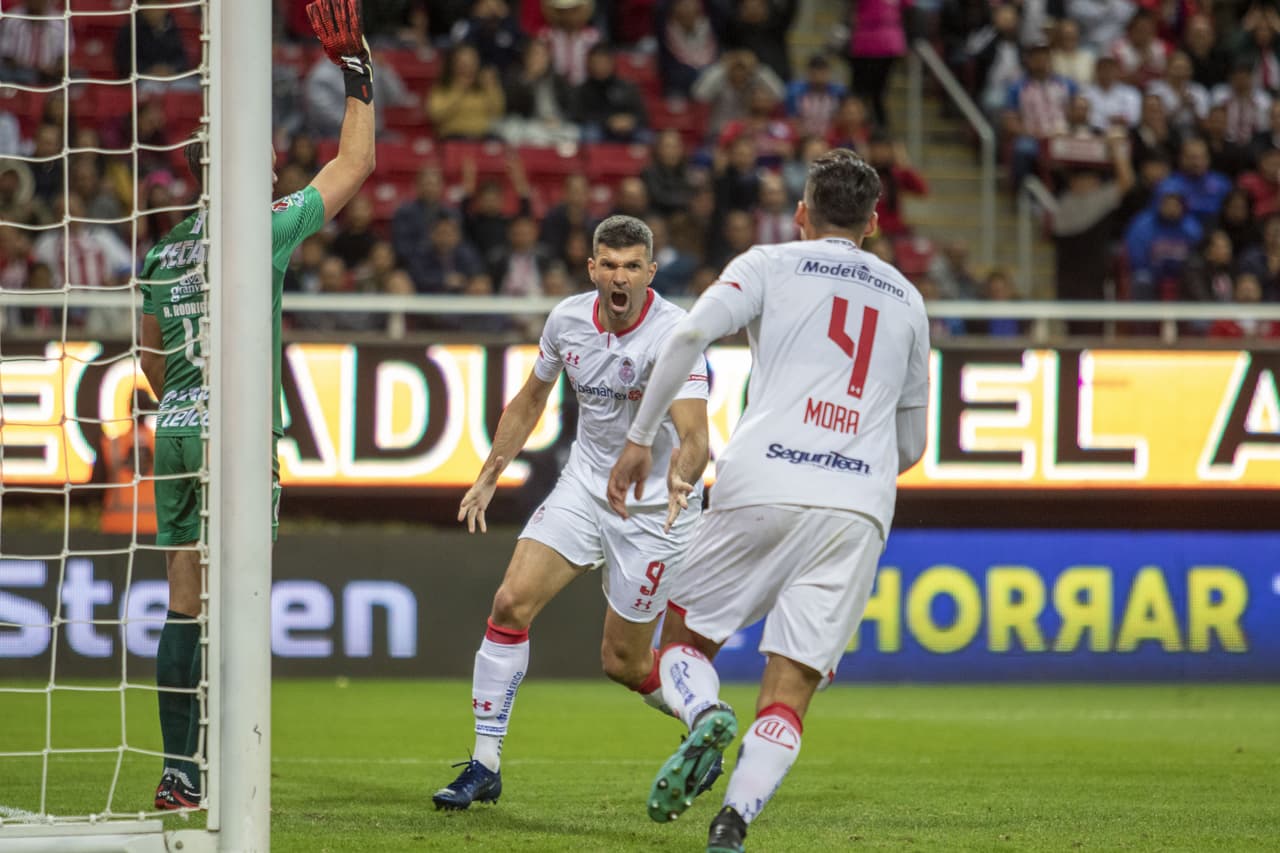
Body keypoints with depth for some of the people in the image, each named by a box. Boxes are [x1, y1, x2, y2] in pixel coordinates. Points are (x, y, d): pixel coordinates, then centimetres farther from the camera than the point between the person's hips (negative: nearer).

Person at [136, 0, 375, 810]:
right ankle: (198, 775, -10)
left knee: (185, 608, 9)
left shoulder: (163, 253, 11)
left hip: (176, 431, 6)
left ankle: (177, 773, 9)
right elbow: (355, 166, 5)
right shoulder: (263, 229, -6)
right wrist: (357, 72, 14)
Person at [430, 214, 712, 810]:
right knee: (511, 603, -13)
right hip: (584, 487, 5)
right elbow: (531, 400, 14)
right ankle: (484, 766, -4)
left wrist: (681, 479, -56)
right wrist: (489, 476, 12)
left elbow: (693, 434, -35)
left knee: (623, 662, -1)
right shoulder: (568, 319, -5)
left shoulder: (672, 333, -23)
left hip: (655, 507, -5)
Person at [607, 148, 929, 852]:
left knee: (684, 638, 15)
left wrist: (640, 438, -1)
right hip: (860, 507, 2)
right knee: (789, 692, 0)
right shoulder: (907, 299, 23)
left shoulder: (770, 265, 11)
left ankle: (705, 717, -17)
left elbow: (688, 336, -7)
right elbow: (911, 445, 28)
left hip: (761, 487, -2)